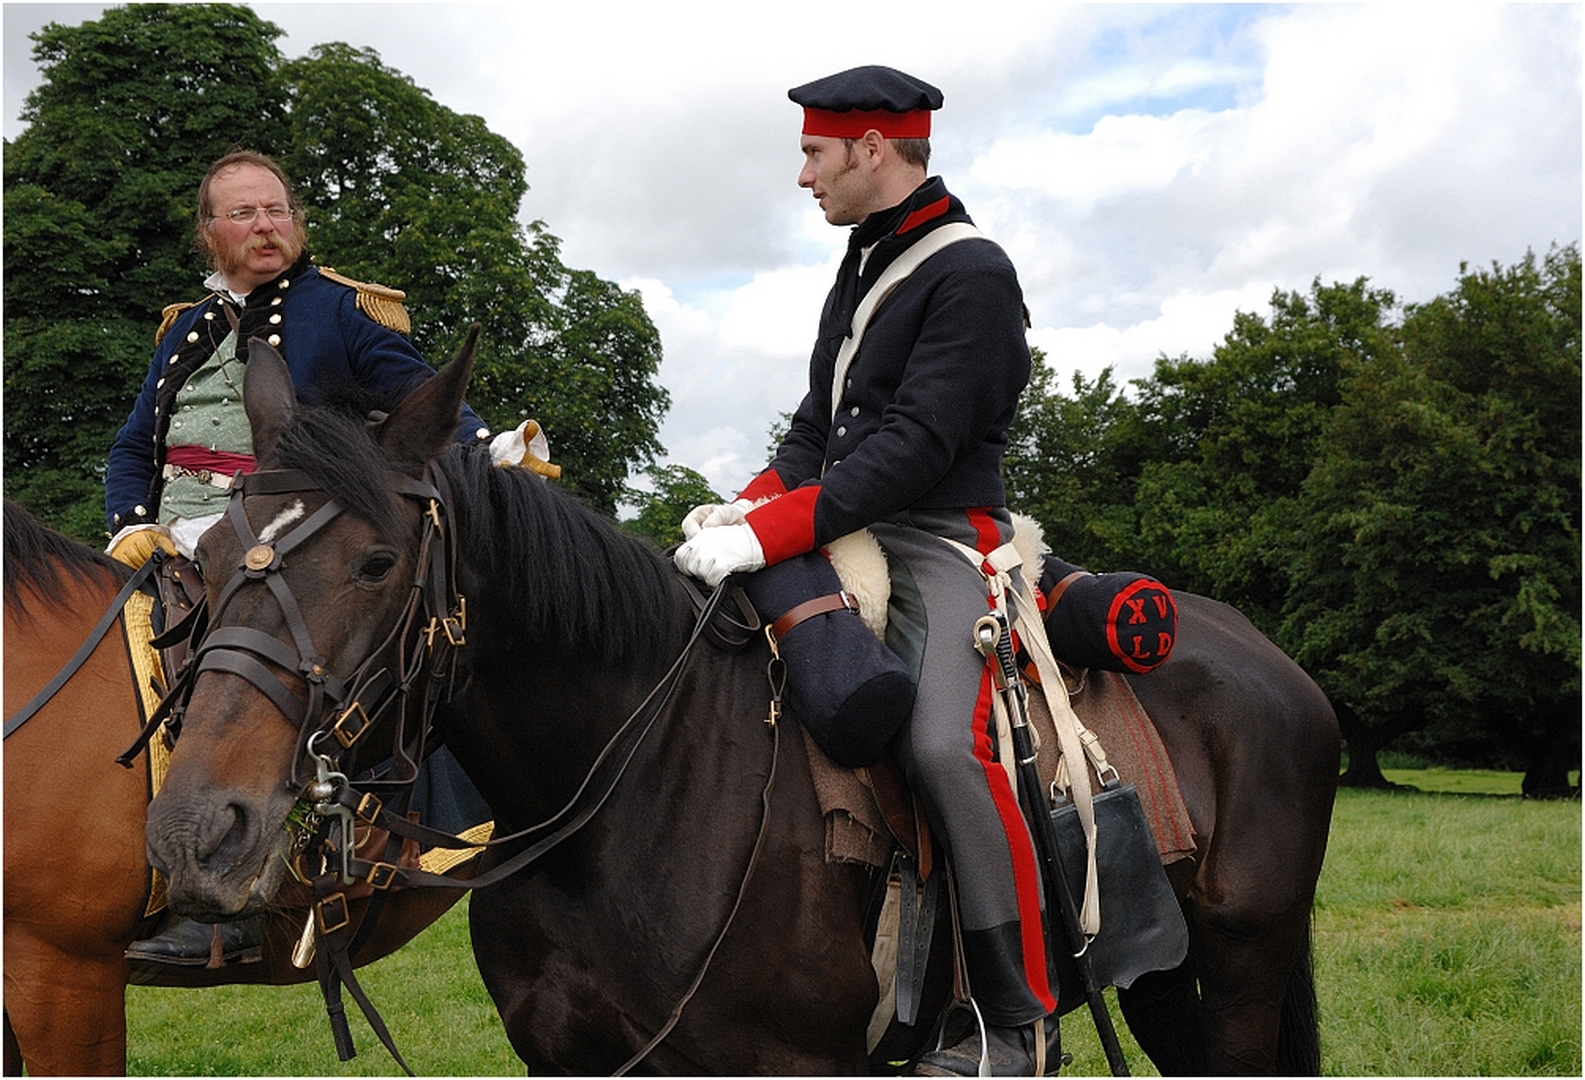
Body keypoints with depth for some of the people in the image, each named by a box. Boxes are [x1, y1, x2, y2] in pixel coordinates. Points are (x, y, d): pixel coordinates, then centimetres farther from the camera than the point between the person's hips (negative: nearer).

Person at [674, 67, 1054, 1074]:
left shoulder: (972, 274, -9)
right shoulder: (859, 272, 19)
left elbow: (917, 442, -19)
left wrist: (776, 529, -25)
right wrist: (747, 507, 1)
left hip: (941, 542, -9)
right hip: (846, 537, 10)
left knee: (944, 741, -30)